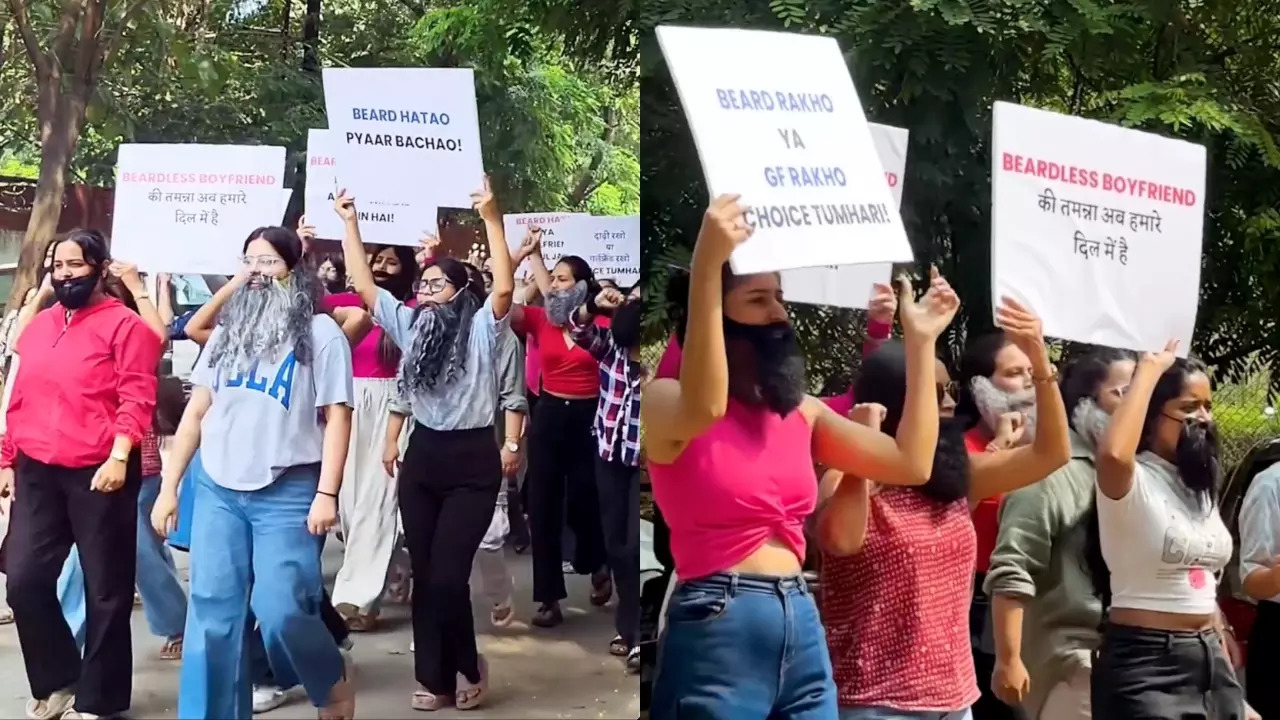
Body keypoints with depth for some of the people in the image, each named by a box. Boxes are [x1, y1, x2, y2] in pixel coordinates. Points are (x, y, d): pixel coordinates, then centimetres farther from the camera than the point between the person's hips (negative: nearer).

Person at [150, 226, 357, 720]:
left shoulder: (320, 332, 0)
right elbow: (196, 411, 15)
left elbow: (337, 417, -5)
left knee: (281, 611, -10)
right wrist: (169, 485, 10)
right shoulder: (227, 330, 15)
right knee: (212, 615, 3)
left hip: (288, 493, -5)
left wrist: (327, 494, -14)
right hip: (217, 490, 5)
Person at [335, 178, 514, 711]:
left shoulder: (481, 326, -5)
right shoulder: (409, 324, 10)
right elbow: (364, 285, 6)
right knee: (423, 575, 8)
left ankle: (468, 667, 15)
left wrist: (492, 219, -29)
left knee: (447, 577, -8)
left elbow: (505, 287, -22)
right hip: (423, 457, 5)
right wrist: (350, 224, 1)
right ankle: (435, 677, 19)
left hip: (472, 460, -5)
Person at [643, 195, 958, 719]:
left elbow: (911, 463, 9)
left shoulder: (802, 412, 14)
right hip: (718, 628, -6)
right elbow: (704, 407, -30)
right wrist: (707, 263, -38)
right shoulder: (665, 400, -5)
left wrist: (920, 342, 8)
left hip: (802, 625, 6)